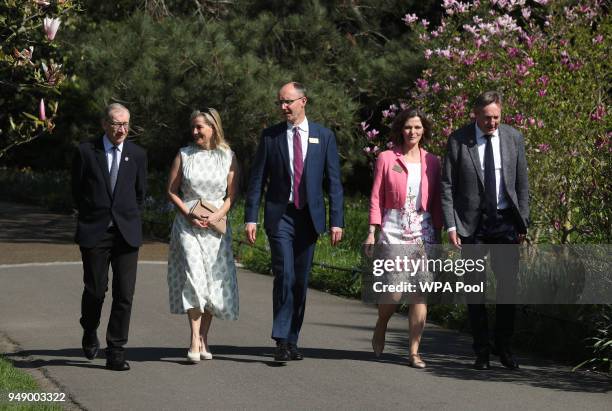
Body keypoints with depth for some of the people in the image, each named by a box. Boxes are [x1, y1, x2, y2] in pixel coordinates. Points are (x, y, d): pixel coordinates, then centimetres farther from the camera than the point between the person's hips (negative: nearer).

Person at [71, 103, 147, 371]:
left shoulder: (137, 155, 6)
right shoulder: (86, 152, 0)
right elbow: (77, 191, 9)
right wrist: (92, 216, 11)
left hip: (127, 232, 2)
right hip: (94, 231, -1)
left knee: (125, 294, -4)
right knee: (95, 290, 2)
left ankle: (116, 352, 2)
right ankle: (89, 333, 31)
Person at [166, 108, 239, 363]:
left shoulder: (228, 157, 5)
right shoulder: (184, 155, 5)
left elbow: (232, 195, 5)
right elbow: (171, 191, 7)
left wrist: (216, 216, -11)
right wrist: (188, 215, -8)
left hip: (215, 226, 1)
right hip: (187, 225, -1)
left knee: (213, 282, 2)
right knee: (193, 276, -15)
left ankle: (203, 340, 14)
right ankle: (195, 341, -17)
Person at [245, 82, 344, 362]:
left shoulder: (324, 136, 5)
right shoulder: (270, 136, 3)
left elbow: (333, 181, 3)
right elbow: (257, 179, 4)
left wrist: (336, 221, -3)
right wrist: (251, 218, -4)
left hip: (309, 216, 2)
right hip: (280, 215, -2)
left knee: (301, 281, 7)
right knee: (285, 276, -14)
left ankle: (292, 341, 16)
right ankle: (281, 341, -11)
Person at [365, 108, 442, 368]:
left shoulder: (431, 162, 10)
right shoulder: (386, 159, 4)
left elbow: (436, 202, 13)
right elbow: (376, 198, 4)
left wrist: (438, 234, 9)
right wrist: (372, 231, -3)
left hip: (424, 230, 2)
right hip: (394, 230, -2)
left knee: (421, 292, -3)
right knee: (394, 293, -9)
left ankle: (414, 351, 3)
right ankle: (380, 326, 23)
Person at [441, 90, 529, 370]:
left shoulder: (513, 138, 4)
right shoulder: (458, 140, -3)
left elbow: (522, 183, 8)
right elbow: (447, 185, -2)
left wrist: (523, 222, 3)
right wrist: (451, 225, -8)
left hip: (505, 221, 2)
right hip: (472, 222, -1)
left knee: (508, 283, 0)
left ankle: (505, 348, 13)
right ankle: (481, 351, 12)